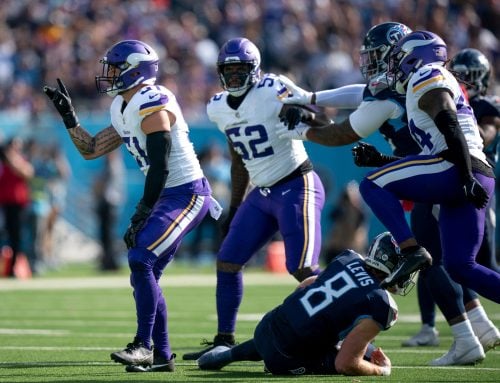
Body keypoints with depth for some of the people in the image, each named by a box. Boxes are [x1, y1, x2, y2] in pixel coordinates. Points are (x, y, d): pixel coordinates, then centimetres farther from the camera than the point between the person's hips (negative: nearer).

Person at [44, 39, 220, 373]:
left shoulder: (152, 105, -18)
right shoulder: (123, 111, 13)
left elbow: (160, 168, -21)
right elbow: (91, 150, 22)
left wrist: (141, 215, -19)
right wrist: (68, 115, 14)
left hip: (187, 194, -10)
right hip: (168, 196, 10)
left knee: (141, 261, -19)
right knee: (145, 272, 7)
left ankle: (144, 345, -17)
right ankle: (162, 356, 12)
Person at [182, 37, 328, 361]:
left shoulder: (273, 95, -16)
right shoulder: (220, 109, 7)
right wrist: (234, 209, 20)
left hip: (297, 186, -8)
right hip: (261, 194, 8)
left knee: (303, 269, -18)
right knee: (227, 262, 7)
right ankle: (224, 340, 17)